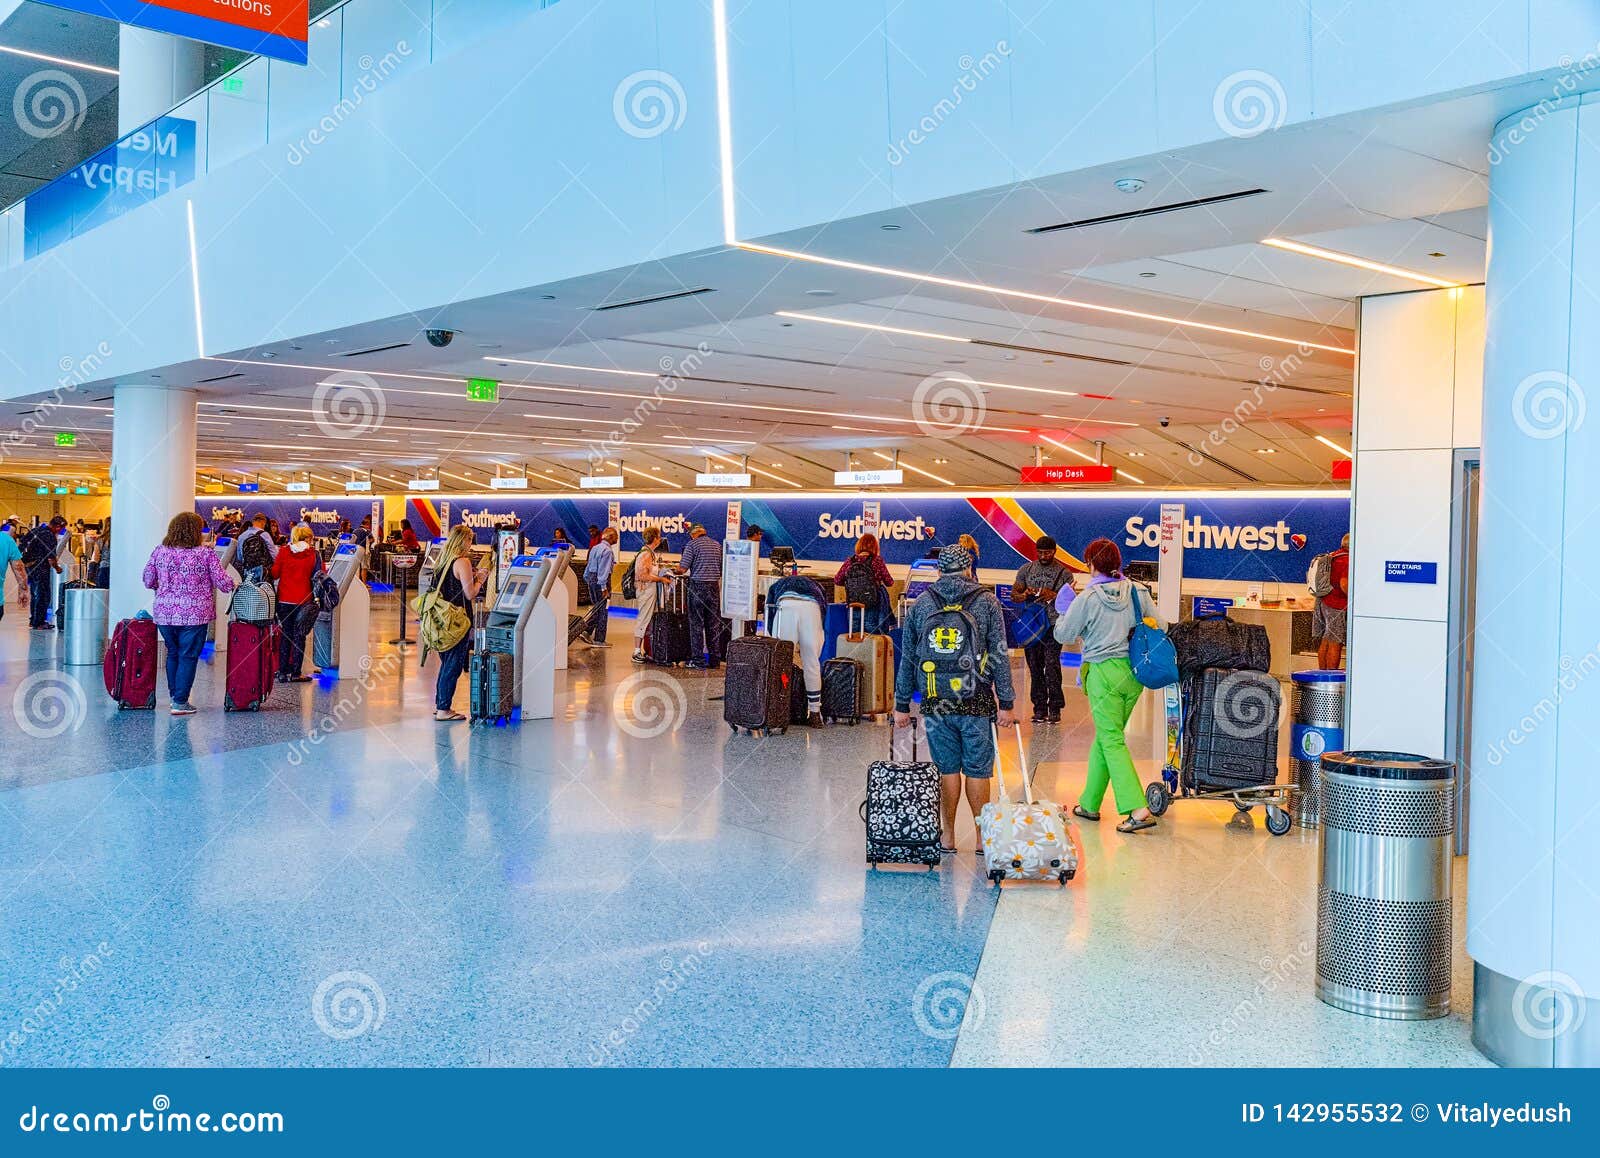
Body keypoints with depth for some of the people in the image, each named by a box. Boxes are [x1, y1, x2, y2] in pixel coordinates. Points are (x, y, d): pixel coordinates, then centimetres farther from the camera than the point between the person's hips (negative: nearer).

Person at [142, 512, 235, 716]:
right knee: (188, 656, 3)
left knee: (173, 653, 19)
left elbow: (148, 581, 10)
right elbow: (223, 584, -6)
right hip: (194, 614, -4)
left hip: (164, 613, 4)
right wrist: (231, 584, 16)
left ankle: (175, 696, 27)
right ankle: (180, 702, 3)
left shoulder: (159, 552, 4)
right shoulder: (206, 554, -7)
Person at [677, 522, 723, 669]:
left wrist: (679, 563, 12)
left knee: (696, 624, 1)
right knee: (714, 624, 10)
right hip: (714, 586, 5)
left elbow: (683, 568, -9)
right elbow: (723, 569, 11)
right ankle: (714, 658, 14)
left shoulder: (692, 544, -6)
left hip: (698, 586, -5)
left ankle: (698, 659, 1)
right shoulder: (718, 545, 10)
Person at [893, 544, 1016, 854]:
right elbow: (999, 656, -1)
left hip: (936, 701, 2)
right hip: (976, 701, -1)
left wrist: (902, 704, 14)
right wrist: (1006, 704, 1)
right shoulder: (987, 602, 3)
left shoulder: (921, 604, 8)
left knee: (946, 769, 8)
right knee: (977, 769, 5)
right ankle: (983, 837, 12)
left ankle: (947, 837, 14)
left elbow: (907, 657, 9)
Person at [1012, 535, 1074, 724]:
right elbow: (1014, 595, 10)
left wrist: (1053, 596, -19)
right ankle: (1039, 709, 11)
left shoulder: (1064, 573, 2)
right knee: (1035, 668, 5)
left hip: (1053, 625, -3)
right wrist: (1024, 595, -12)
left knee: (1052, 667, -10)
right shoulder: (1026, 569, 10)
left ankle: (1055, 709, -4)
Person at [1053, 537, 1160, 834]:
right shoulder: (1138, 592, 2)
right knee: (1104, 736, 16)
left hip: (1104, 673, -6)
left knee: (1112, 742, -2)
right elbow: (1158, 628, 6)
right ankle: (1089, 804, 25)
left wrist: (1064, 611, 17)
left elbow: (1062, 635, -2)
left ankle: (1138, 810, -13)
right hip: (1135, 673, 6)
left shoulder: (1088, 598, -10)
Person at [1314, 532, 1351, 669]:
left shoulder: (1331, 557, 15)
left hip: (1322, 601, 9)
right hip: (1336, 606, -9)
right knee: (1335, 644, -6)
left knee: (1324, 643, 11)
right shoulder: (1347, 560, -13)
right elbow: (1344, 584, -23)